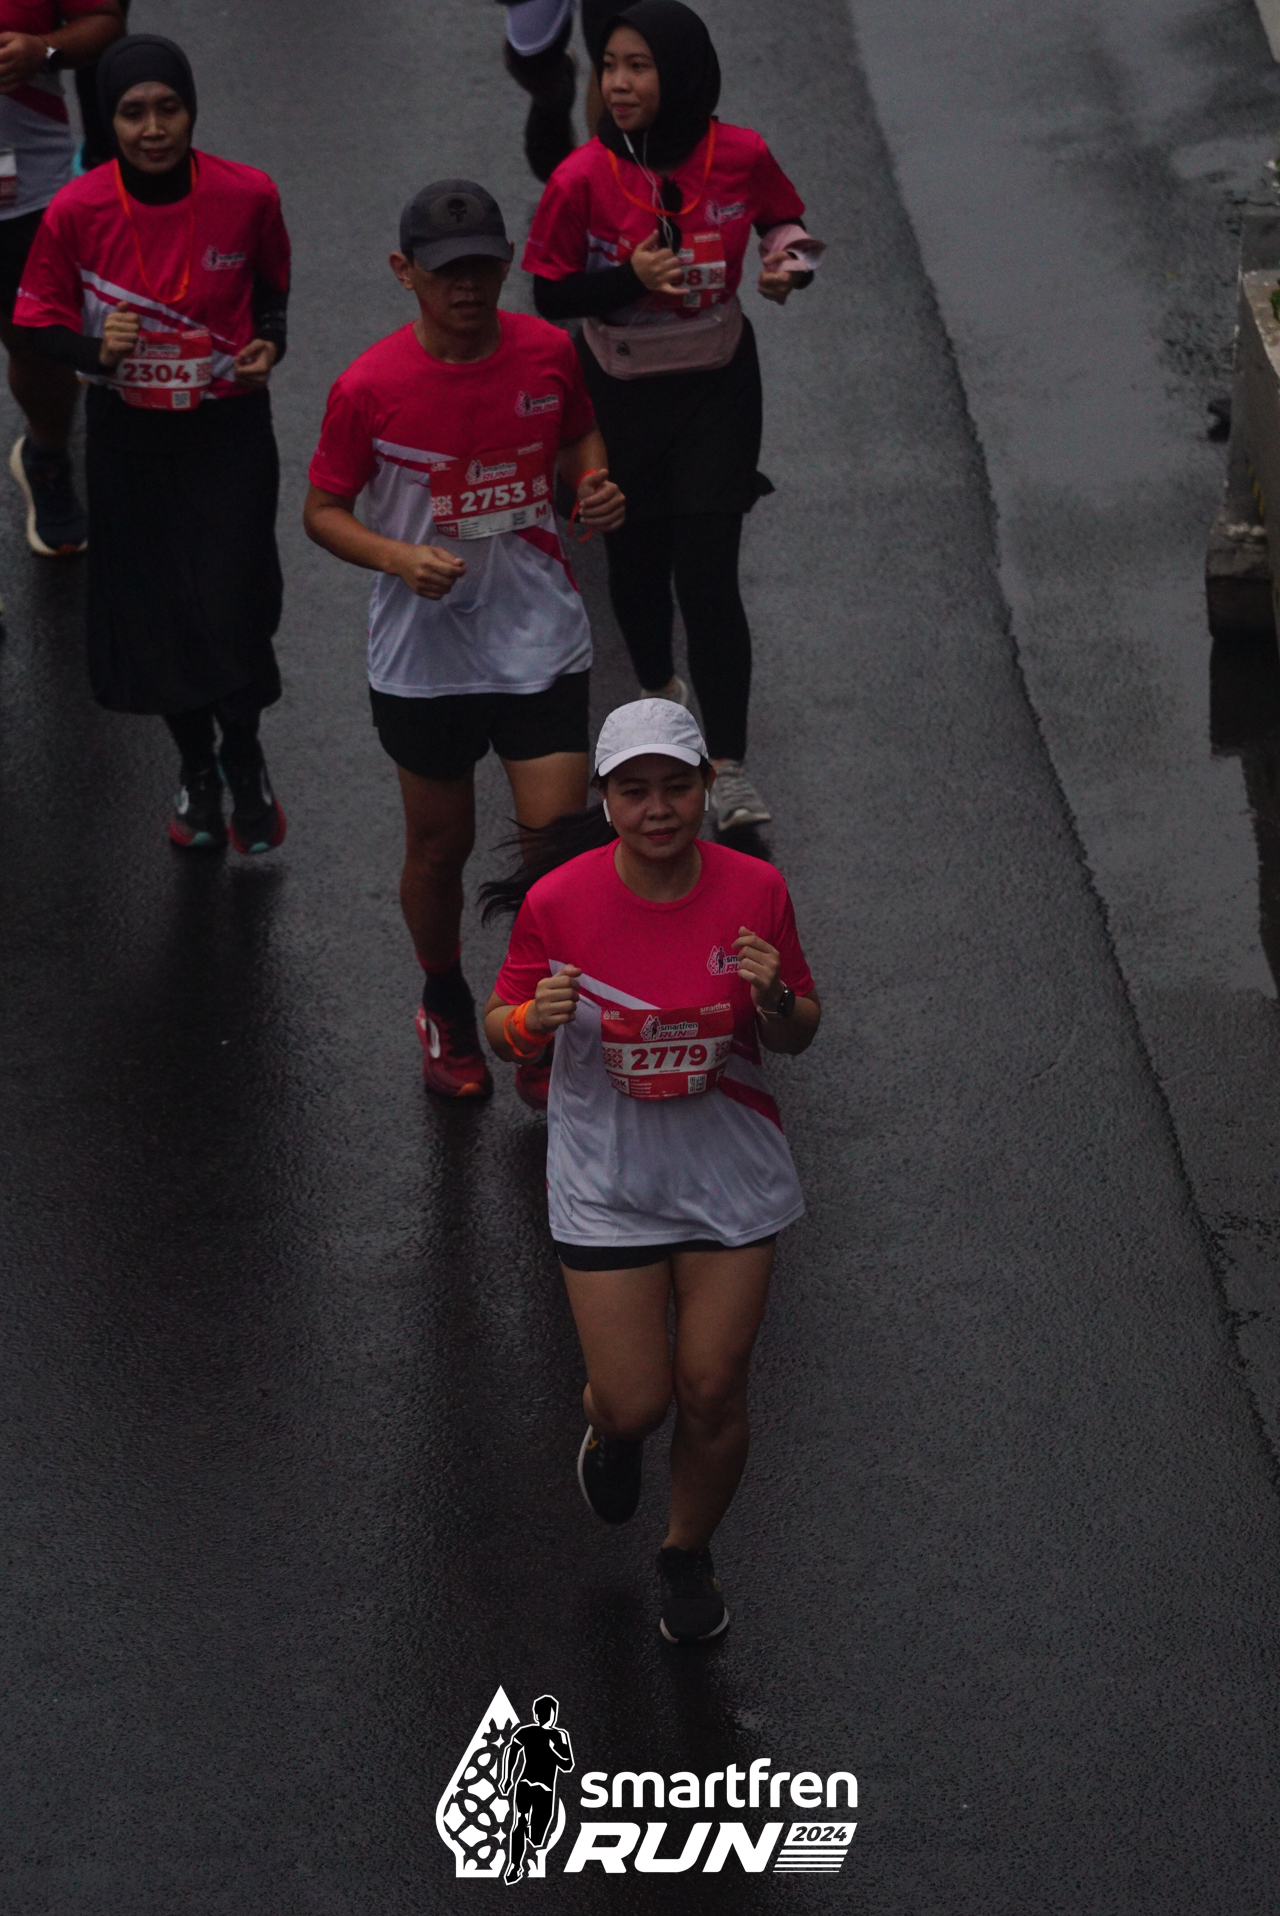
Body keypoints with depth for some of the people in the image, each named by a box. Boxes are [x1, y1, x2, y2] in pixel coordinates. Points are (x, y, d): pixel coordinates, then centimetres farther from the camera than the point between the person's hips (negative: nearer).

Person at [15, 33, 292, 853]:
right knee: (156, 610, 10)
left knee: (232, 608, -6)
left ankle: (244, 756, 25)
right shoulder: (77, 213, -15)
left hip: (229, 429, -1)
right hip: (128, 438, 1)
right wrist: (94, 351, -23)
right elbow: (41, 321, -3)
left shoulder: (248, 195, -13)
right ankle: (197, 770, 36)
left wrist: (271, 343, -12)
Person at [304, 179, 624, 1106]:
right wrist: (399, 557, -23)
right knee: (440, 846, 14)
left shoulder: (548, 352, -6)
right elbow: (324, 511, -5)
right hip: (425, 654, -1)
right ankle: (446, 1010, 41)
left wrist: (596, 485, -8)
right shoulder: (370, 388, -15)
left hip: (540, 641, 1)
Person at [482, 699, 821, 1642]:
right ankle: (609, 1434, 40)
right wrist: (535, 1017, -25)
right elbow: (503, 1025, -1)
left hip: (730, 1177, 1)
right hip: (607, 1183, -1)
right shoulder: (558, 901, -15)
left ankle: (689, 1556, 33)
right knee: (635, 1402, 0)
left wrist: (774, 1000, -21)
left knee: (713, 1391, 5)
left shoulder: (755, 890, -10)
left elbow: (798, 1035, 2)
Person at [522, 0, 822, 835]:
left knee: (708, 576, -5)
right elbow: (551, 296, -11)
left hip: (717, 390, -1)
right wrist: (629, 278, -29)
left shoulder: (739, 156, -14)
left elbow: (786, 223, 7)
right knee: (637, 560, 18)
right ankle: (661, 689, 48)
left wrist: (789, 261, -16)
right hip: (621, 396, 1)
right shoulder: (582, 180, -19)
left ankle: (729, 766, 3)